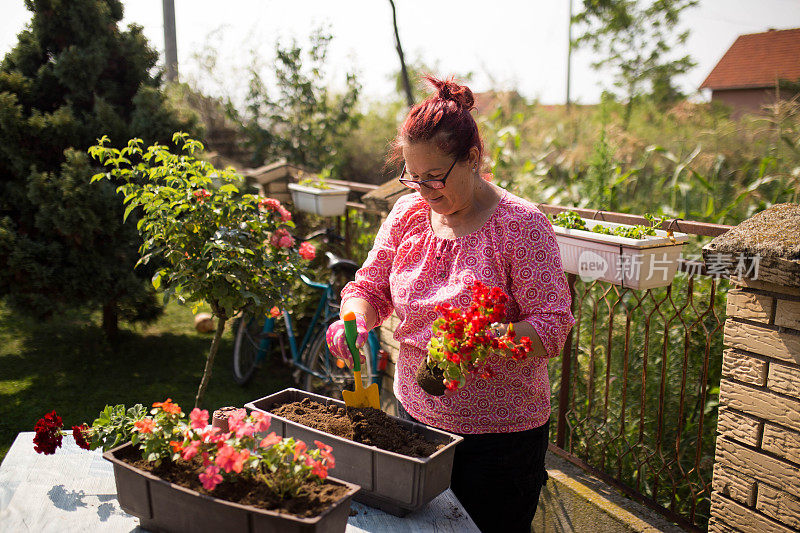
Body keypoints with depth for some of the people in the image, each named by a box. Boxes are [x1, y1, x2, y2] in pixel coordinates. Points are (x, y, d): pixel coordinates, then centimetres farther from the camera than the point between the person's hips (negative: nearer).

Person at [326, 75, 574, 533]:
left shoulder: (521, 224, -15)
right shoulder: (408, 213, 1)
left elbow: (553, 323, -17)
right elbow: (371, 287, 7)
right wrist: (354, 319, -15)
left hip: (500, 434, -4)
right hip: (415, 416, 5)